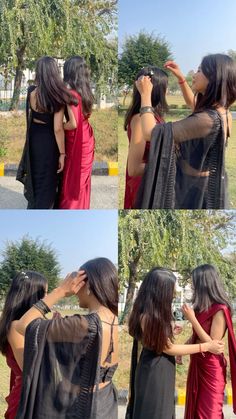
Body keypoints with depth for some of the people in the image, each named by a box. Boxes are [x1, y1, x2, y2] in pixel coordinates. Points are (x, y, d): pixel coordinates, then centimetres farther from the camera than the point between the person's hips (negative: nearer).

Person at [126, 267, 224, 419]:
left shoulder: (158, 311, 0)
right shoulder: (147, 316, -27)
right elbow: (167, 347, -19)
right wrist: (206, 346, -16)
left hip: (163, 370, 9)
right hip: (153, 373, -9)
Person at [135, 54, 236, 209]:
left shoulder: (208, 119, -29)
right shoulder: (220, 111, -1)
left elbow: (151, 133, -27)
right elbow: (194, 104, 26)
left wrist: (145, 94, -14)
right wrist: (181, 77, 18)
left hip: (194, 192, -8)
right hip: (206, 186, 9)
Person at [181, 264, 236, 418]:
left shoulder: (220, 310, -20)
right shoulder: (203, 307, 4)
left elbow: (213, 344, -21)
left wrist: (192, 319, -24)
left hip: (211, 367, -8)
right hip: (198, 364, 8)